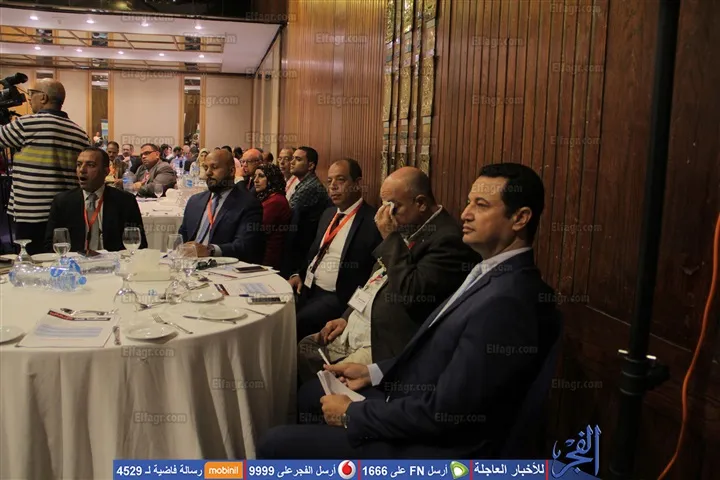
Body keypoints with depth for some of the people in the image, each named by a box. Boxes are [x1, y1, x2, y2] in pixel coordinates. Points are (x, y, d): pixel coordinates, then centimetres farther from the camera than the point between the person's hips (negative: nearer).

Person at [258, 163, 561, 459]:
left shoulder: (506, 302, -28)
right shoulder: (495, 275, 4)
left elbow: (442, 413, -26)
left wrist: (352, 414, -14)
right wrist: (372, 372, 5)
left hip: (433, 446, -9)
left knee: (276, 445, -5)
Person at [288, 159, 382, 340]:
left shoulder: (373, 221, -13)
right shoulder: (328, 214, 14)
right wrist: (299, 275, 6)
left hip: (337, 297, -7)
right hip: (307, 288, 8)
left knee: (294, 325, -25)